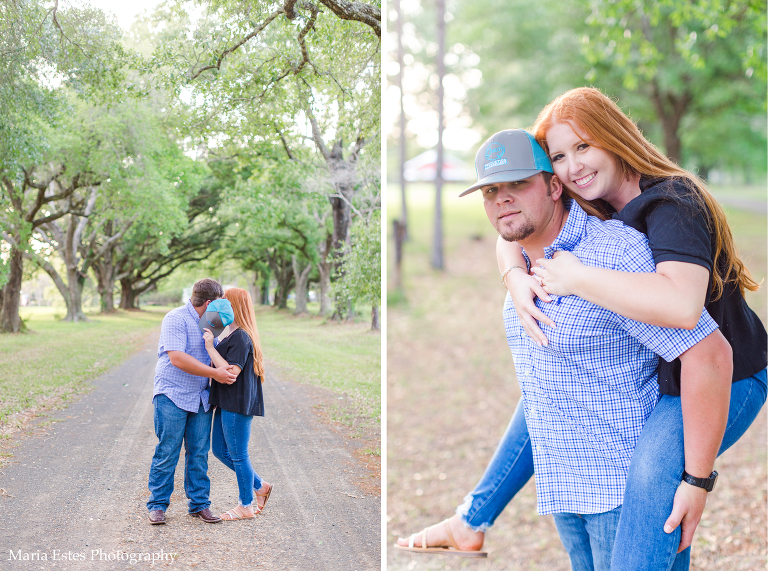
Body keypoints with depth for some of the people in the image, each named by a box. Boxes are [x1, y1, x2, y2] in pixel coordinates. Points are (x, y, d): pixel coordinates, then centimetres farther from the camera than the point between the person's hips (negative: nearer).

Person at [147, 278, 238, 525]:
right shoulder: (176, 319, -12)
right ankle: (157, 505, 7)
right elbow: (178, 358, -23)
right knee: (167, 453, -3)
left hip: (201, 398, 7)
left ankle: (199, 504, 14)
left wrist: (226, 369, 11)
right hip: (172, 396, -7)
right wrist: (214, 373, -24)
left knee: (199, 453, 7)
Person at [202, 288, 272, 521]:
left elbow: (231, 372, -26)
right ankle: (259, 486, 27)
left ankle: (246, 506, 14)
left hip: (237, 404, -10)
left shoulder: (241, 337, -19)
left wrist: (210, 347, -24)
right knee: (220, 450, 16)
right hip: (225, 403, 10)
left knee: (238, 454, 1)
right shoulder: (230, 333, 13)